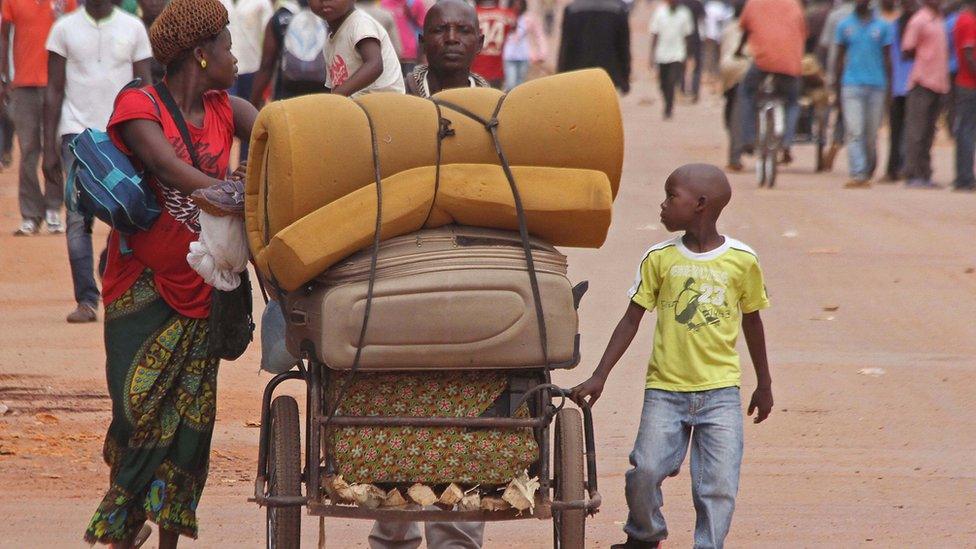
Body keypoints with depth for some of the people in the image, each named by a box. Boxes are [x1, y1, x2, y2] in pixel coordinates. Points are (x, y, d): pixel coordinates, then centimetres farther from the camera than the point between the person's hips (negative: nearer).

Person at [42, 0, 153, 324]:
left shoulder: (133, 28, 6)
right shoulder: (65, 28, 6)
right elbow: (54, 91, 7)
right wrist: (49, 148, 2)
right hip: (77, 131, 0)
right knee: (78, 218, -8)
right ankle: (86, 300, -8)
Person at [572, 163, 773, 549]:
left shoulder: (742, 260, -1)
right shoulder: (659, 259, 1)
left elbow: (751, 320, 12)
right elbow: (632, 319, 4)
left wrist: (764, 384, 19)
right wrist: (599, 376, -2)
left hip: (721, 390, -1)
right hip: (665, 388, 1)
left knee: (719, 482, -7)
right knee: (646, 469, -8)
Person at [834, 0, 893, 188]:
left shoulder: (882, 26, 7)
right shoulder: (845, 26, 8)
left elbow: (887, 58, 10)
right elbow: (840, 58, 12)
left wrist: (889, 87, 5)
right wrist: (837, 87, 9)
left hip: (877, 86, 1)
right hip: (852, 86, -1)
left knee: (872, 135, 6)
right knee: (855, 132, -11)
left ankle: (868, 173, 20)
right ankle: (857, 175, -17)